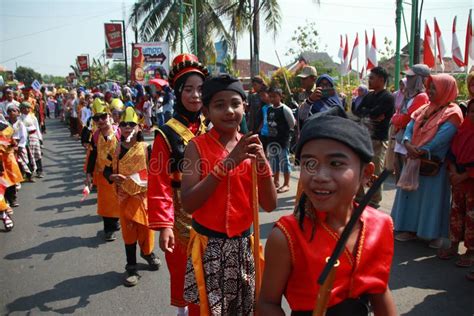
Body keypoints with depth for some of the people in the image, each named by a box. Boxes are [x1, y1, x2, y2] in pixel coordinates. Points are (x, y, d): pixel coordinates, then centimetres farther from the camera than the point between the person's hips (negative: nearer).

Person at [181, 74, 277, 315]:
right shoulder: (197, 146, -8)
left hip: (243, 244, 3)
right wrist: (227, 164, -25)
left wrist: (262, 164, -18)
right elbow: (188, 204, -19)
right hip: (209, 246, -3)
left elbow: (269, 205, -2)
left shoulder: (249, 146, 1)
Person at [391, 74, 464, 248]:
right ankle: (411, 229, 22)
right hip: (415, 160, 7)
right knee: (413, 193, 11)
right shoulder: (425, 109, 11)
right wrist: (408, 144, -16)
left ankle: (436, 234, 16)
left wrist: (421, 151, -21)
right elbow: (410, 127, 3)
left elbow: (441, 138, -21)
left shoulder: (452, 113, -9)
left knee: (432, 197, 2)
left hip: (435, 163, -6)